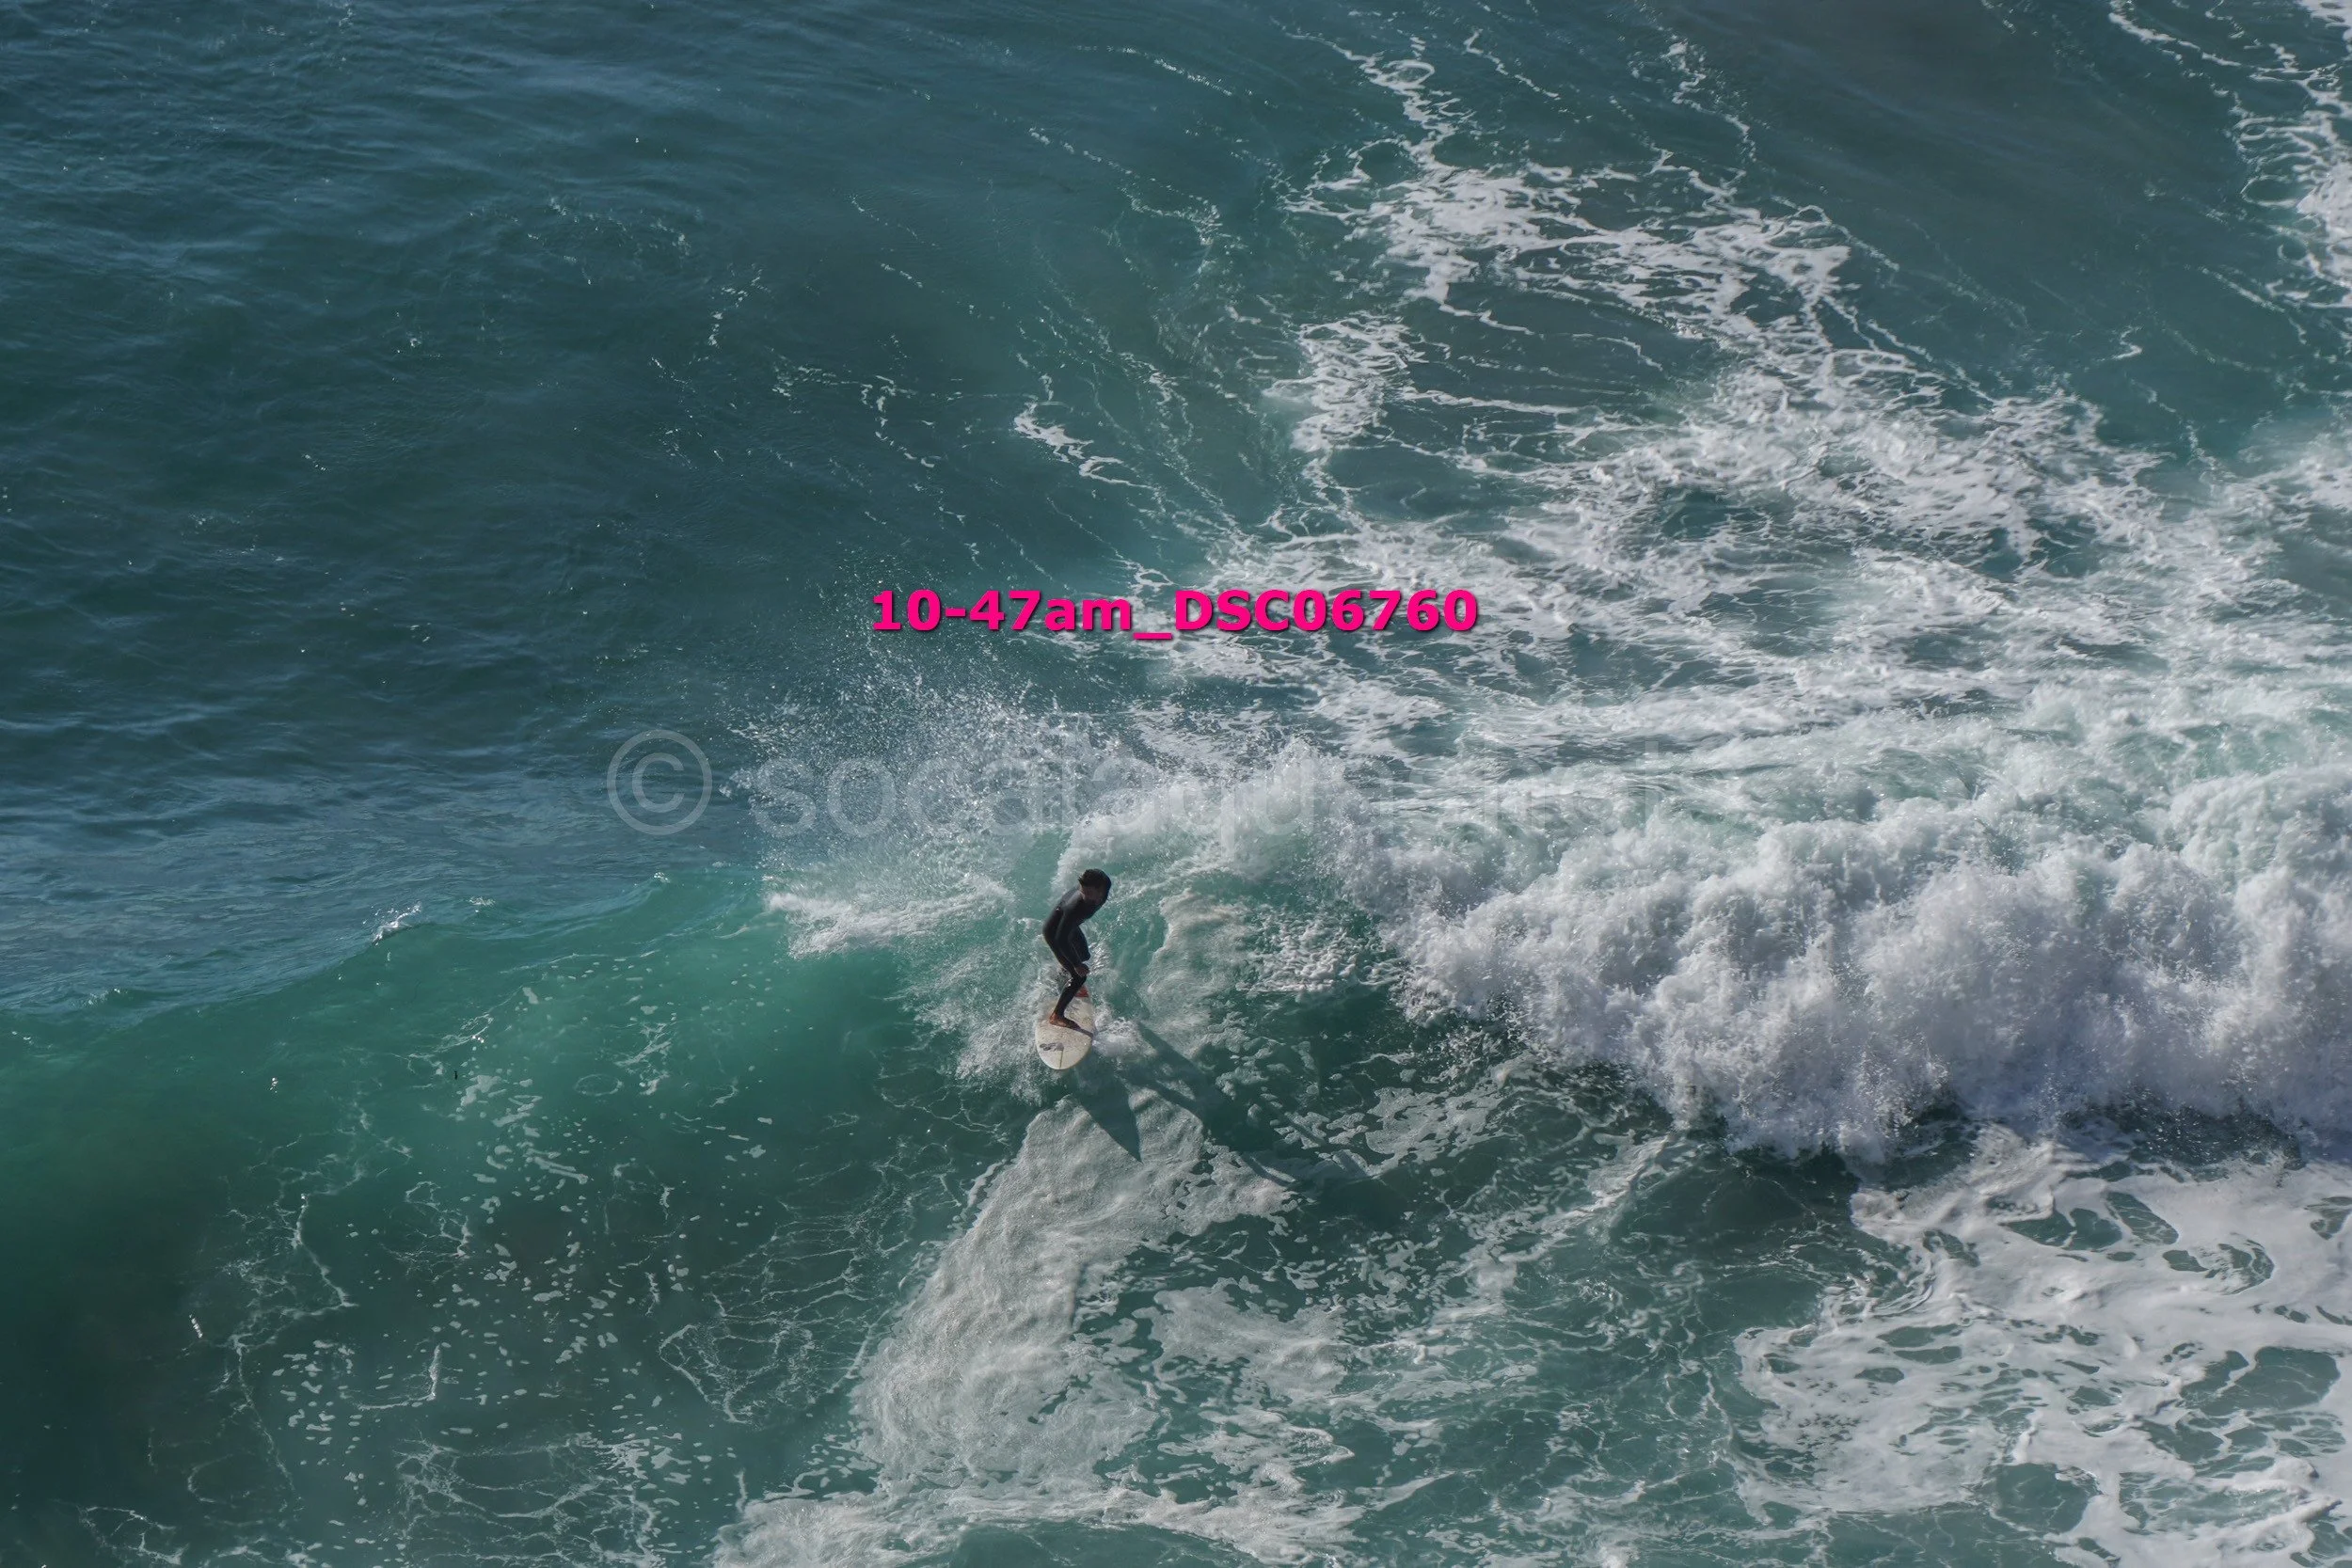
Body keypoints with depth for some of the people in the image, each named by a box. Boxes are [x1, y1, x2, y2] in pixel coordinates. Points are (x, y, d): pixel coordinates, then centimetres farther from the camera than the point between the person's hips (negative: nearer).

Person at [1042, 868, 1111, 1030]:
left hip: (1068, 924, 8)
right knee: (1079, 976, -8)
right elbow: (1061, 939, -34)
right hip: (1054, 931, -8)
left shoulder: (1105, 882, -26)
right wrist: (1076, 964, -26)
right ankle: (1056, 1016, 9)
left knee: (1084, 956, 32)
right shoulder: (1076, 907, -45)